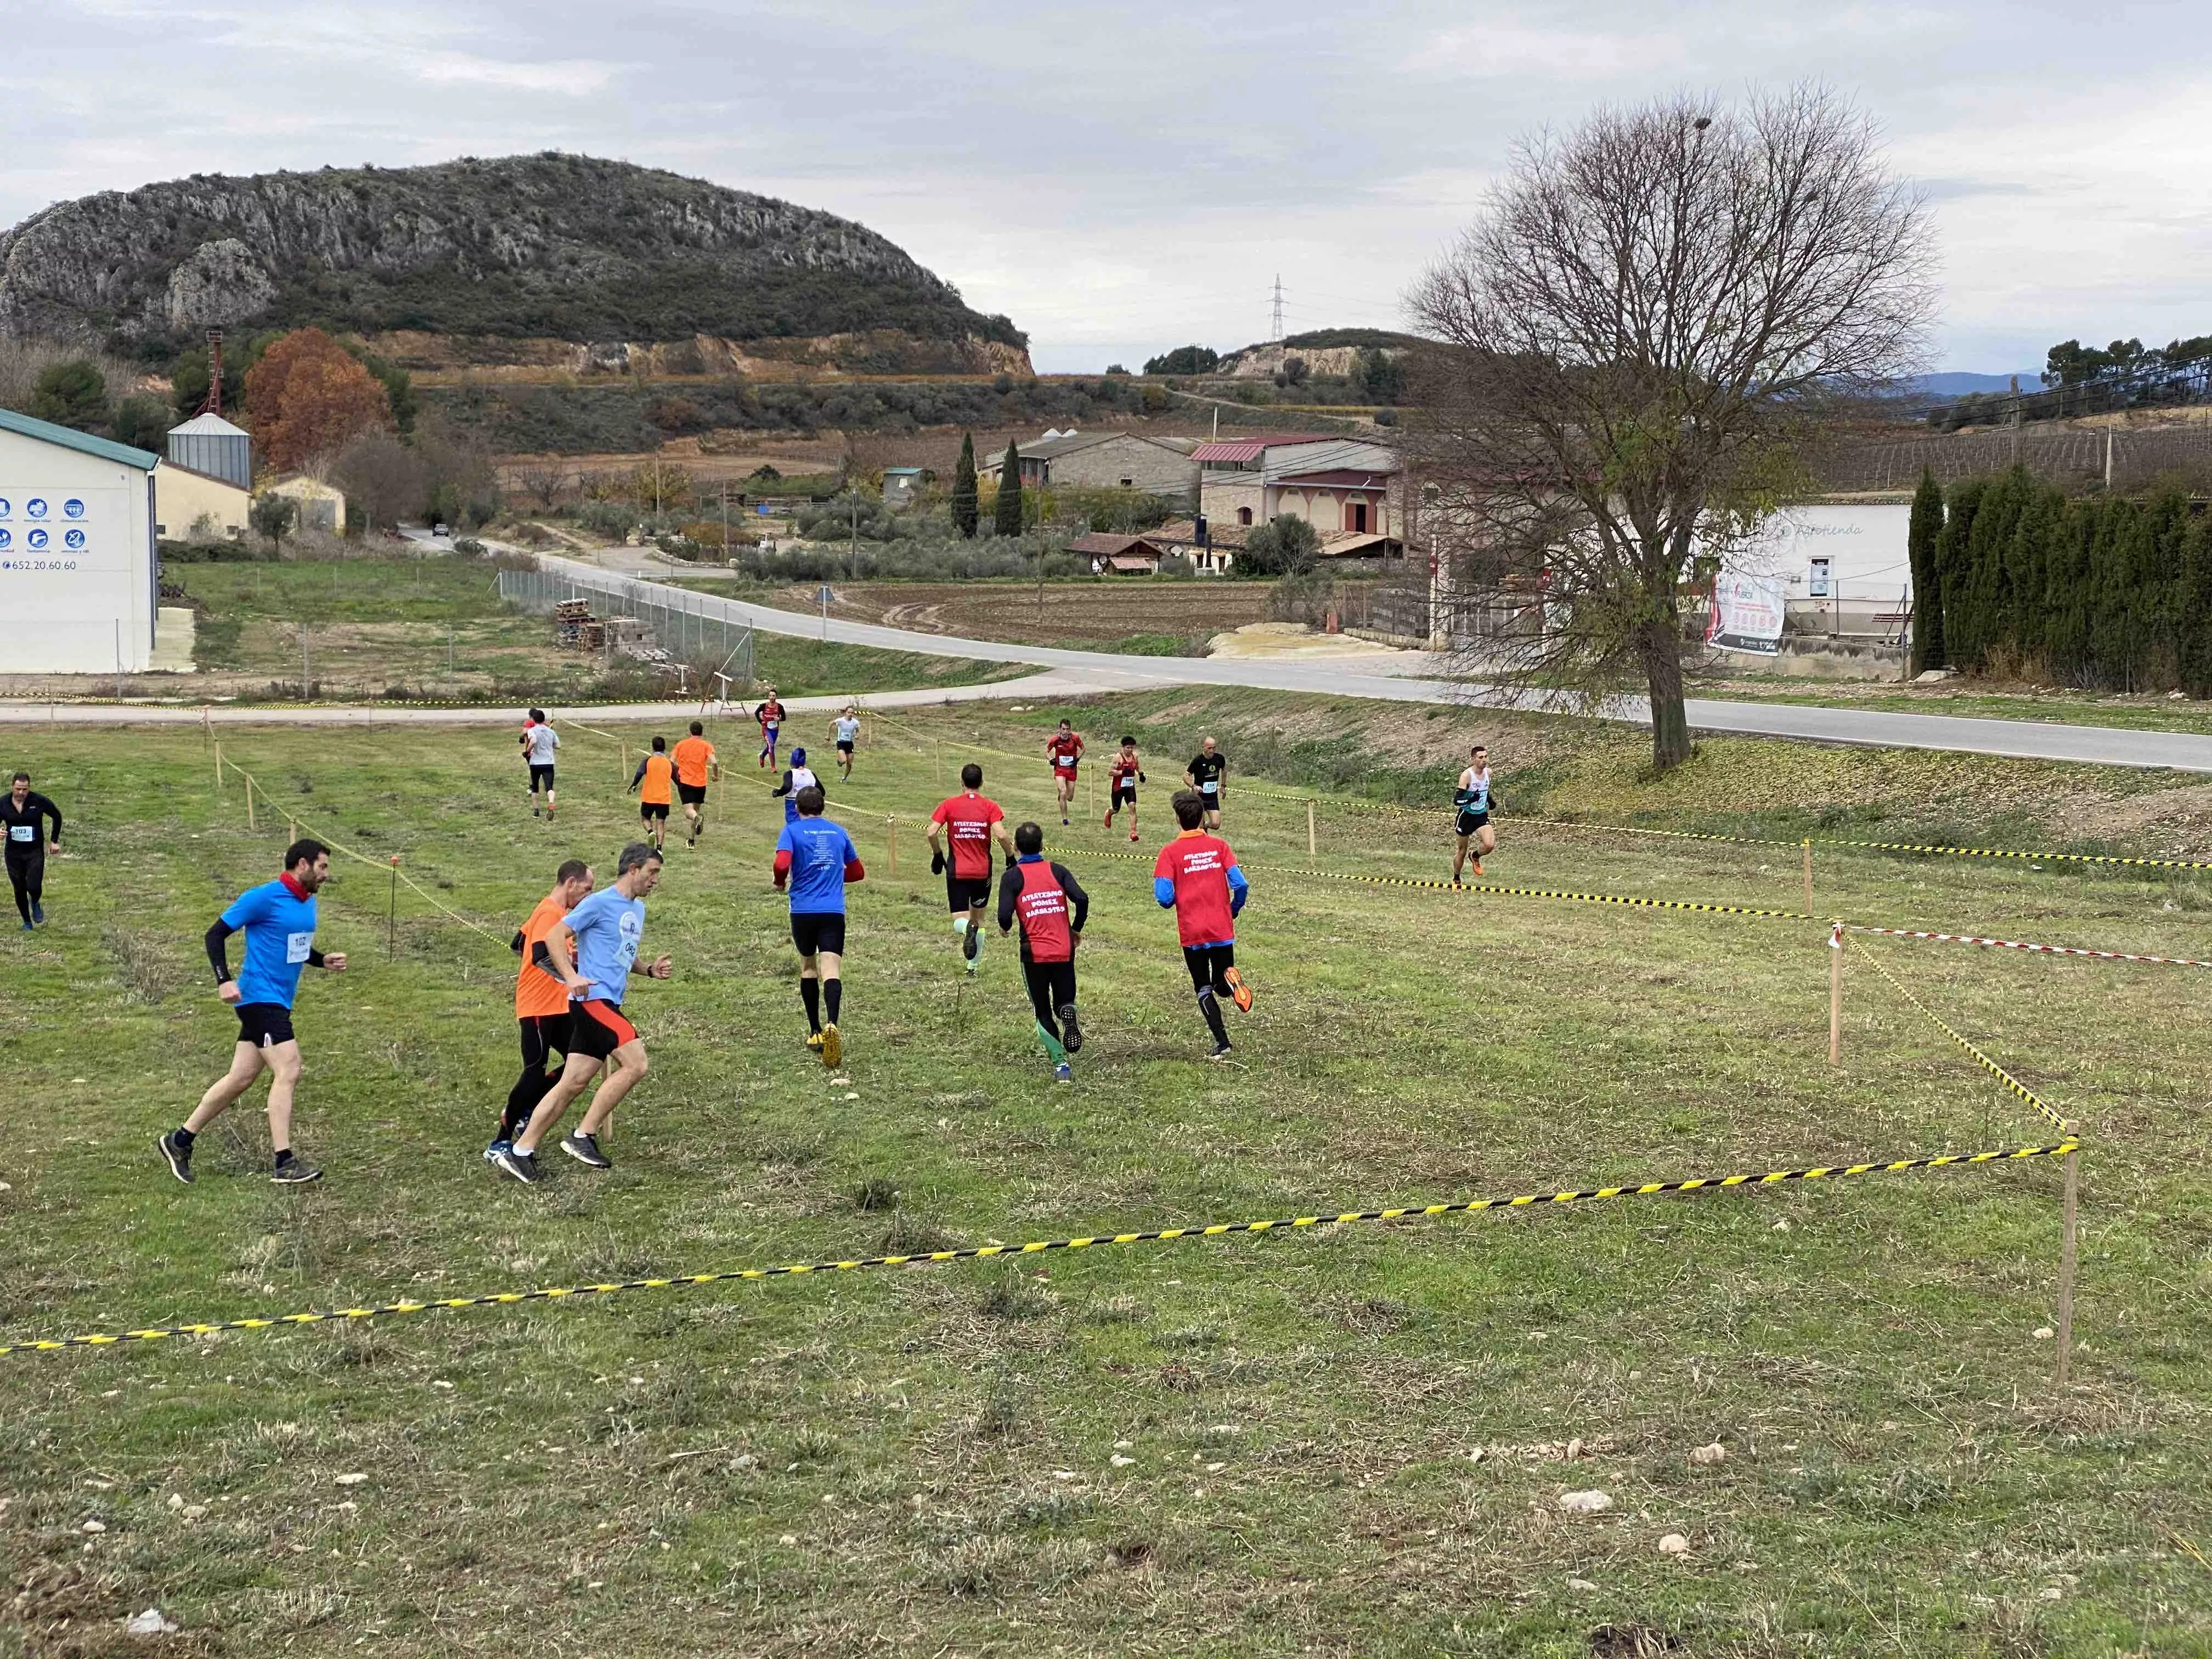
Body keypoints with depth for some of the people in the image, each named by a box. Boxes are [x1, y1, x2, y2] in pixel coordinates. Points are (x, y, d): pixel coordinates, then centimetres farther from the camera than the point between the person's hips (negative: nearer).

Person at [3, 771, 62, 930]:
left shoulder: (39, 801, -10)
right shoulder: (3, 804, -5)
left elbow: (57, 816, 5)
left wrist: (54, 841, 5)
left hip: (35, 852, -2)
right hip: (14, 853, 2)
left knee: (34, 887, -15)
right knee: (19, 890, 7)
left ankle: (35, 903, 22)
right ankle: (27, 923, 26)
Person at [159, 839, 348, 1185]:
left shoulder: (308, 903, 13)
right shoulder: (264, 897, -13)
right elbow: (216, 934, -10)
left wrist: (322, 961, 10)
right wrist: (224, 980, -21)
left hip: (278, 1002, 9)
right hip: (260, 997, -9)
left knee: (241, 1078, 11)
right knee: (288, 1072, -14)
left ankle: (180, 1140, 23)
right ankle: (284, 1164, -12)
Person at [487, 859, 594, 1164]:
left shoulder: (558, 912, 15)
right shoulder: (550, 913, -16)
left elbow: (518, 945, 22)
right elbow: (541, 956, -32)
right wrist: (570, 978, -41)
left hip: (556, 1007, 10)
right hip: (539, 1007, -10)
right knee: (535, 1073, -11)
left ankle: (524, 1111, 18)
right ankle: (499, 1144, -4)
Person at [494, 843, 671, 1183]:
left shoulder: (638, 909, 20)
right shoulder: (600, 903, -8)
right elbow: (554, 935, -11)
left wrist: (649, 970, 14)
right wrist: (571, 977, -24)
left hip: (608, 1004, 9)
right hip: (593, 999, -9)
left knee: (572, 1083, 5)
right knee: (635, 1064, -17)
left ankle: (521, 1152, 8)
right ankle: (583, 1136, -11)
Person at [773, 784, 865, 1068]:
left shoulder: (792, 831, 1)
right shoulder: (839, 832, 12)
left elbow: (782, 864, -16)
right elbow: (857, 872, 21)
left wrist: (780, 883, 4)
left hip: (803, 911, -1)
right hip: (834, 912, 1)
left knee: (808, 966, 19)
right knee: (831, 971, -11)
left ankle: (815, 1032, 24)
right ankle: (832, 1025, -36)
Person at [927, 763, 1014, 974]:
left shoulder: (949, 805, 0)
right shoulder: (990, 806, -3)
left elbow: (932, 832, -8)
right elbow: (1000, 835, -16)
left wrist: (938, 856, 7)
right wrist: (1011, 856, 0)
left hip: (957, 871, -1)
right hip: (983, 871, 1)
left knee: (959, 921, 0)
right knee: (979, 918, 18)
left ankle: (967, 929, -35)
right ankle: (973, 965, 21)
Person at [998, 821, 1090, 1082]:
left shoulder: (1012, 876, -2)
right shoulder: (1058, 871, 4)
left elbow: (1005, 916, -13)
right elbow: (1082, 899, -8)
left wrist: (1005, 928, 11)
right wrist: (1077, 930, 8)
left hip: (1034, 954, -2)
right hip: (1064, 951, 2)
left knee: (1043, 1012, 11)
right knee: (1064, 1001, 19)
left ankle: (1060, 1064, -2)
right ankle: (1068, 1013, -18)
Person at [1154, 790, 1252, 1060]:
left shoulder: (1170, 852, -6)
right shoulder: (1219, 846, -1)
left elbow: (1164, 898, -14)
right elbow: (1240, 885, -8)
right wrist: (1233, 911, 11)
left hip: (1191, 934, -1)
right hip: (1223, 931, 2)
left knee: (1204, 990, 10)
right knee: (1222, 986, 15)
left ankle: (1222, 1043, -2)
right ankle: (1231, 979, -21)